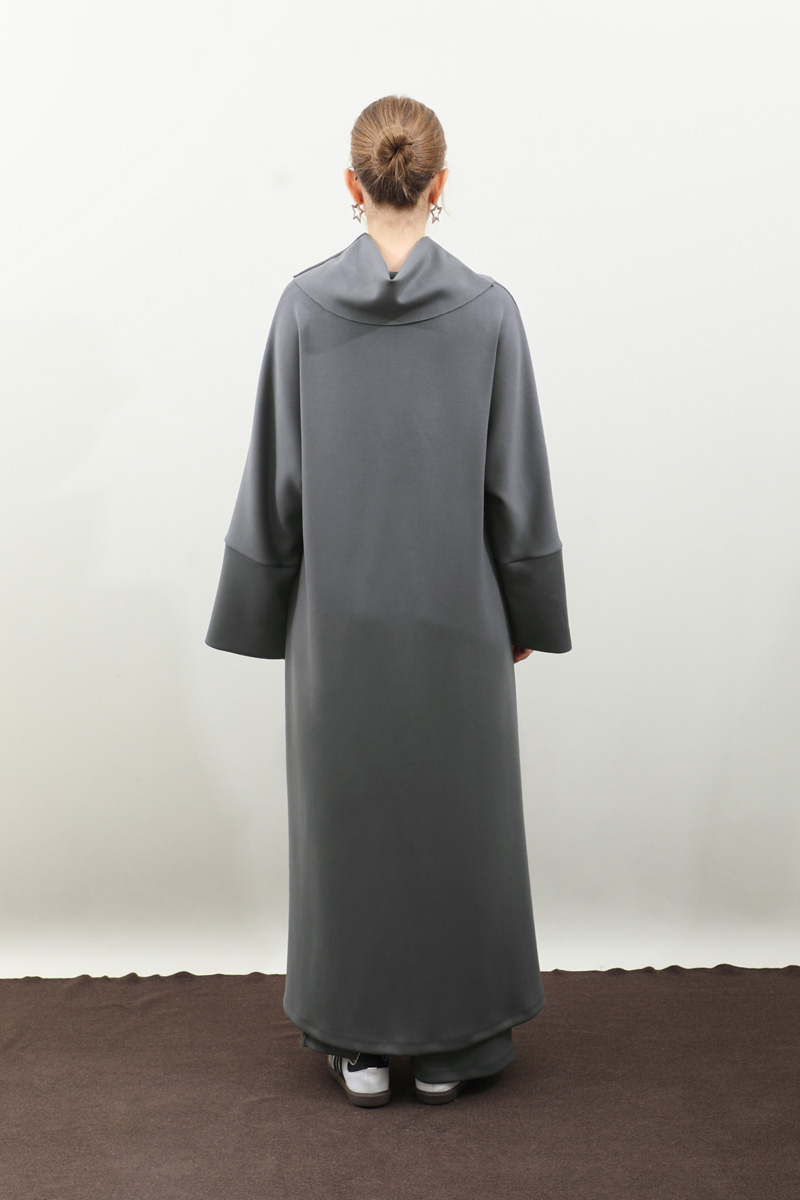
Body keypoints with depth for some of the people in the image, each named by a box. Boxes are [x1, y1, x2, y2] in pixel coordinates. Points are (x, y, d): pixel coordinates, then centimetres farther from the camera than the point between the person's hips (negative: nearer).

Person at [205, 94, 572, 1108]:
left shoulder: (304, 304, -5)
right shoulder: (488, 308, -7)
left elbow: (273, 473, -3)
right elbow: (518, 480, -4)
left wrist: (261, 610, 7)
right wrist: (528, 612, 7)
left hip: (339, 613, 1)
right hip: (453, 611, 0)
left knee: (346, 811, 12)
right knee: (456, 814, 12)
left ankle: (359, 1045, 24)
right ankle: (449, 1046, 24)